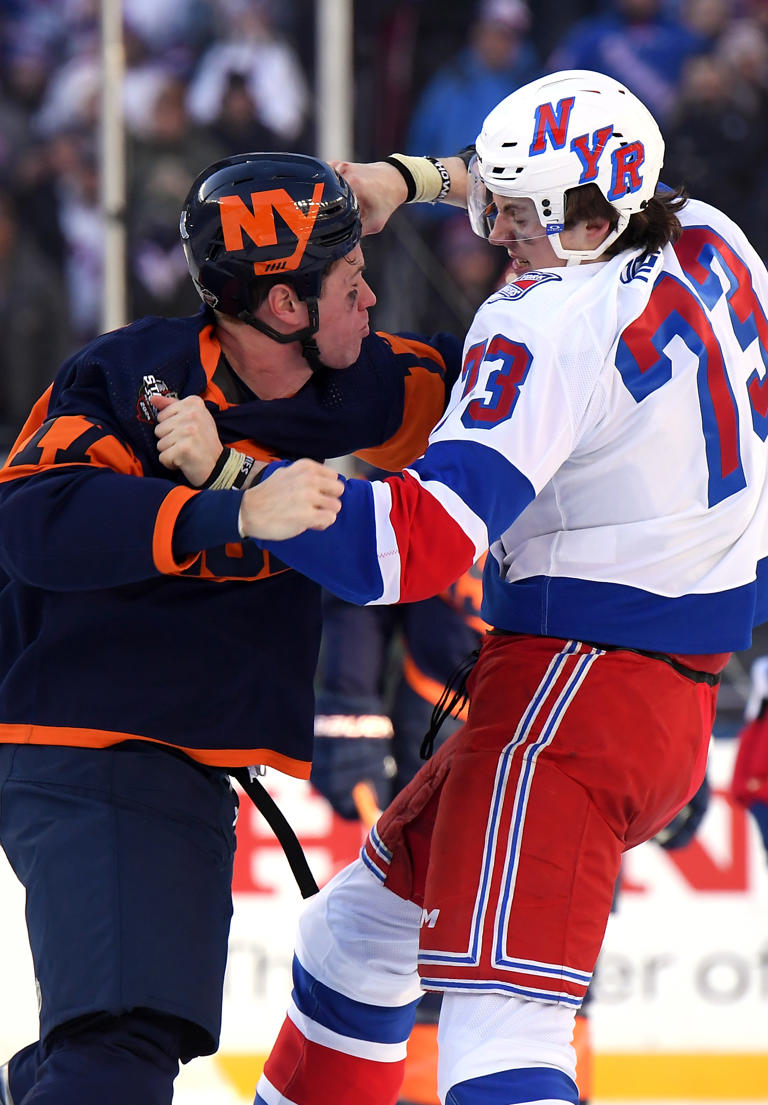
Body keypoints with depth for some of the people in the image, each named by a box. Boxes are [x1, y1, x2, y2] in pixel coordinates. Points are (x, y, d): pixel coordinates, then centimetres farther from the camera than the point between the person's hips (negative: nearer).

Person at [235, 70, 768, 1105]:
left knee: (498, 1016, -23)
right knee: (364, 918, 25)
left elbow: (413, 544, -26)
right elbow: (597, 202, 31)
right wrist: (413, 178, 25)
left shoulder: (547, 328, -18)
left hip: (574, 693, -10)